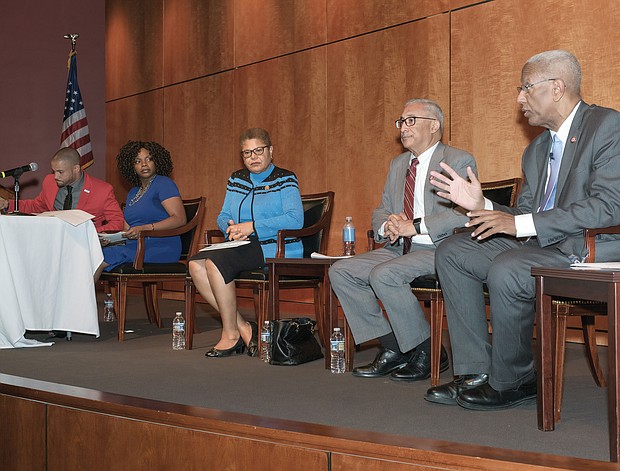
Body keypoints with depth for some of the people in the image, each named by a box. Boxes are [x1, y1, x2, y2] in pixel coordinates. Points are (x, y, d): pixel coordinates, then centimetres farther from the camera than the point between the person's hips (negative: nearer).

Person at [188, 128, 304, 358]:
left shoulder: (285, 179, 0)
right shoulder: (236, 179, 20)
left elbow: (295, 219, -14)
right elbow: (222, 216, 20)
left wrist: (253, 226, -18)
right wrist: (231, 227, -6)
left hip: (275, 250, -7)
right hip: (242, 248, 7)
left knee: (215, 262, -27)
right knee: (196, 264, -18)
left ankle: (231, 334, -15)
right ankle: (243, 328, -13)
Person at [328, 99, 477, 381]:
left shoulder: (459, 161, -3)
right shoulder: (398, 164, 21)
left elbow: (464, 214, -17)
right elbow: (381, 212, 21)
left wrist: (414, 226, -21)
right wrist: (388, 225, -4)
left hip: (441, 249, -8)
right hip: (400, 249, 8)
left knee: (383, 274, -31)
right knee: (340, 271, -8)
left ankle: (427, 352, -13)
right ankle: (392, 348, -4)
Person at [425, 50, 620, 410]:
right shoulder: (537, 150, 18)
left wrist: (521, 223, -23)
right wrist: (481, 205, -3)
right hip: (541, 245, 9)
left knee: (505, 270, -32)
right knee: (452, 253, -1)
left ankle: (511, 383, -10)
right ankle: (475, 373, -5)